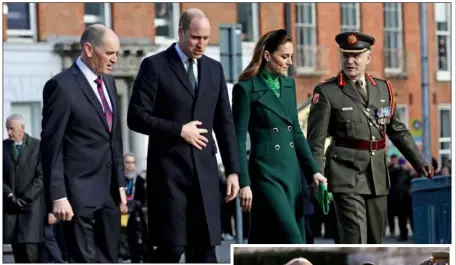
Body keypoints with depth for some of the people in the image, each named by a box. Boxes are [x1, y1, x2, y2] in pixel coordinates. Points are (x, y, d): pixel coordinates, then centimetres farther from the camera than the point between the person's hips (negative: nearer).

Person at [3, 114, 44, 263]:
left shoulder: (38, 146, -2)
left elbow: (42, 176, -6)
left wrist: (25, 197, -11)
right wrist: (11, 196, -6)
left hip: (32, 204, -3)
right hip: (10, 205, 3)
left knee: (30, 247, -13)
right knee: (17, 247, 1)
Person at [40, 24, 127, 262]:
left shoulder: (108, 82, 13)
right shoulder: (62, 86, -12)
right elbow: (51, 145, -13)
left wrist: (120, 183, 15)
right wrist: (58, 196, -17)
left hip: (109, 189, 8)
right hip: (79, 192, -8)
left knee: (108, 260, 9)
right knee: (84, 260, -6)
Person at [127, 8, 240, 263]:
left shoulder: (214, 68, 12)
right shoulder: (155, 66, -3)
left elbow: (225, 123, 13)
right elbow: (136, 117, -7)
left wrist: (233, 170, 7)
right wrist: (179, 130, -13)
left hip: (205, 169, 5)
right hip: (169, 168, -4)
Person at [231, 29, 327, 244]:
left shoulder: (289, 84, 13)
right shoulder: (246, 88, -7)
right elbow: (239, 139, -9)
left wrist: (313, 170, 11)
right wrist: (244, 183, -14)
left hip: (292, 171, 7)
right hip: (266, 173, -7)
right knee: (292, 243, -13)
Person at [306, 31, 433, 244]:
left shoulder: (383, 89, 9)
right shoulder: (327, 92, -5)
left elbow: (398, 131, 17)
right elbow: (315, 141, -7)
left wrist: (419, 162, 11)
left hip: (377, 176, 6)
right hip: (346, 175, -6)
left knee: (375, 240, 14)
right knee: (355, 240, -14)